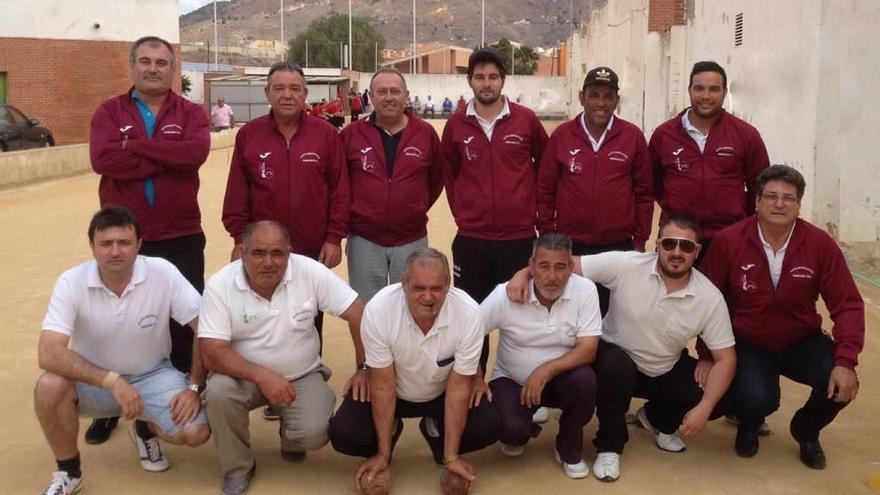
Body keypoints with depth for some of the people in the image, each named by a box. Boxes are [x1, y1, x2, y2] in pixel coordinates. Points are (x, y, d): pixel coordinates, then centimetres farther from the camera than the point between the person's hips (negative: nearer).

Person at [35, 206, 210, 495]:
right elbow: (48, 354, -28)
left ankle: (146, 430, 15)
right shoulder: (71, 283, -19)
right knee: (49, 387, -31)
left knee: (196, 432, -22)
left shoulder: (163, 273, -19)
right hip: (94, 380, 0)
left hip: (152, 376, 0)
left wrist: (194, 387, -18)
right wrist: (112, 381, -37)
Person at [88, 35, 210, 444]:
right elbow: (102, 159, -17)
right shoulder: (109, 112, 2)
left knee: (184, 320, 10)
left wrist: (135, 144, -18)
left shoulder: (190, 113, 3)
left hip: (181, 238, 0)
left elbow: (196, 152, -20)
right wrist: (169, 157, -17)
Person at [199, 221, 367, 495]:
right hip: (245, 375, 0)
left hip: (303, 376, 0)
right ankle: (237, 468, -3)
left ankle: (291, 436, 17)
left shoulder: (310, 272, -18)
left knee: (313, 433, -24)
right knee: (218, 391, -31)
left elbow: (358, 314, -14)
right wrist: (262, 376, -33)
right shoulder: (220, 285, -18)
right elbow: (212, 353, -22)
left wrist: (364, 370, -16)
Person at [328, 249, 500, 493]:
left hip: (442, 393, 1)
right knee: (343, 434, -23)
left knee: (487, 427, -22)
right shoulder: (378, 310, -31)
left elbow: (458, 386, -20)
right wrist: (383, 454, -16)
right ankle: (386, 438, 13)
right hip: (391, 391, -1)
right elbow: (383, 385, -21)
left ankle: (437, 433, 12)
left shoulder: (469, 314, -30)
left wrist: (450, 457, -16)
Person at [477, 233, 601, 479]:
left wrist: (546, 370, -31)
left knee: (585, 380, -32)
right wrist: (475, 378, -18)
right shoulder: (505, 294, -18)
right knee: (511, 427, -29)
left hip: (560, 378, 1)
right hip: (511, 380, -1)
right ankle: (517, 433, 14)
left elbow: (588, 349, -19)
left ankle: (569, 450, -2)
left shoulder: (585, 290, -17)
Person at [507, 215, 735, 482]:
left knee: (721, 399, -14)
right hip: (617, 360, -3)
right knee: (616, 366, -38)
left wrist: (703, 408, -26)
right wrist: (524, 273, -39)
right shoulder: (625, 265, -22)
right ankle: (609, 447, -11)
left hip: (667, 371, 3)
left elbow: (726, 357, -14)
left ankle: (656, 419, 17)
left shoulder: (710, 297, -16)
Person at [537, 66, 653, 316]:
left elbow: (644, 192, 3)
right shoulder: (561, 136, -1)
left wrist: (640, 241, 2)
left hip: (619, 248, 0)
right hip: (569, 247, 0)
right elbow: (545, 191, 3)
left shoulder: (633, 136, -1)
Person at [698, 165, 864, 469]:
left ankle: (806, 430, 13)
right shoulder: (728, 241, -16)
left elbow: (847, 304, -11)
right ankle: (748, 426, 14)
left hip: (802, 342, 2)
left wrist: (846, 361, -24)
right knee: (757, 399, -29)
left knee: (841, 383, -24)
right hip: (748, 345, -2)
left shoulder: (820, 244, -12)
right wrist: (707, 357, -8)